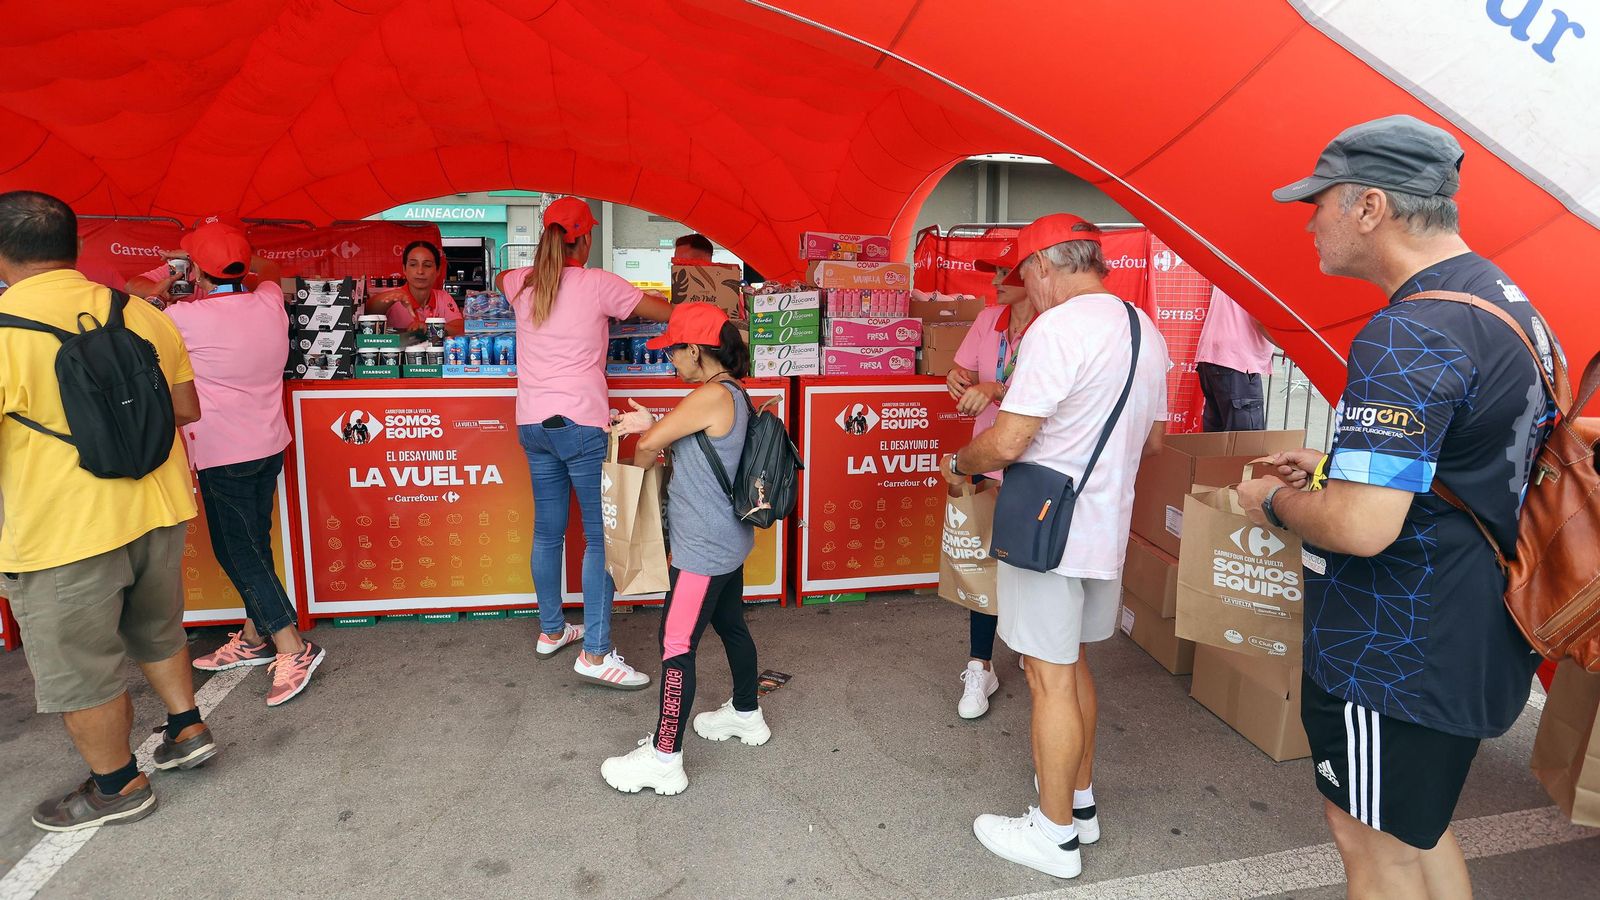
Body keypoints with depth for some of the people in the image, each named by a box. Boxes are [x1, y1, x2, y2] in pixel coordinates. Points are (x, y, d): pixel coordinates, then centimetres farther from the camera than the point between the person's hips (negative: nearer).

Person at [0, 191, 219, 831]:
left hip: (61, 534, -5)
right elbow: (186, 408, 6)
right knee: (157, 632, 26)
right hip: (155, 512, 6)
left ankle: (118, 786, 27)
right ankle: (187, 729, 37)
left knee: (78, 670, 13)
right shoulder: (142, 313, 0)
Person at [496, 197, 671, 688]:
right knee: (601, 536, -1)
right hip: (581, 424, -6)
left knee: (548, 531, 17)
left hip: (532, 423, 6)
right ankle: (595, 653, -2)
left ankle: (551, 630, 31)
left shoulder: (523, 283, 11)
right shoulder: (598, 284, -5)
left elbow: (501, 278, 37)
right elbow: (667, 313, 0)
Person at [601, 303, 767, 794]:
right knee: (731, 626, 23)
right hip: (726, 539, 10)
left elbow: (648, 443, -21)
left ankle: (664, 759, 7)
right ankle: (746, 715, 42)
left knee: (676, 644, -2)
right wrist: (655, 425, 5)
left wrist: (640, 467, 1)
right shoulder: (732, 394, 8)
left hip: (703, 549, -10)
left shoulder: (713, 394, -23)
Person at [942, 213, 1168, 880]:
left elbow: (1006, 443, -21)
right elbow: (1153, 439, 19)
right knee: (1071, 664, 22)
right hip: (1106, 525, 9)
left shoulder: (1057, 328, -18)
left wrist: (958, 464, -2)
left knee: (1051, 677, 3)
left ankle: (1055, 835, 17)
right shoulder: (1146, 332, 10)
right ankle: (1080, 800, 36)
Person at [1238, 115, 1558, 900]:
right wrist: (1335, 469, 13)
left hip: (1395, 655, -10)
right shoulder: (1505, 299, 9)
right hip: (1470, 638, 10)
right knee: (1417, 830, 25)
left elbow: (1360, 526, -32)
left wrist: (1274, 500, -11)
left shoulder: (1408, 335, -25)